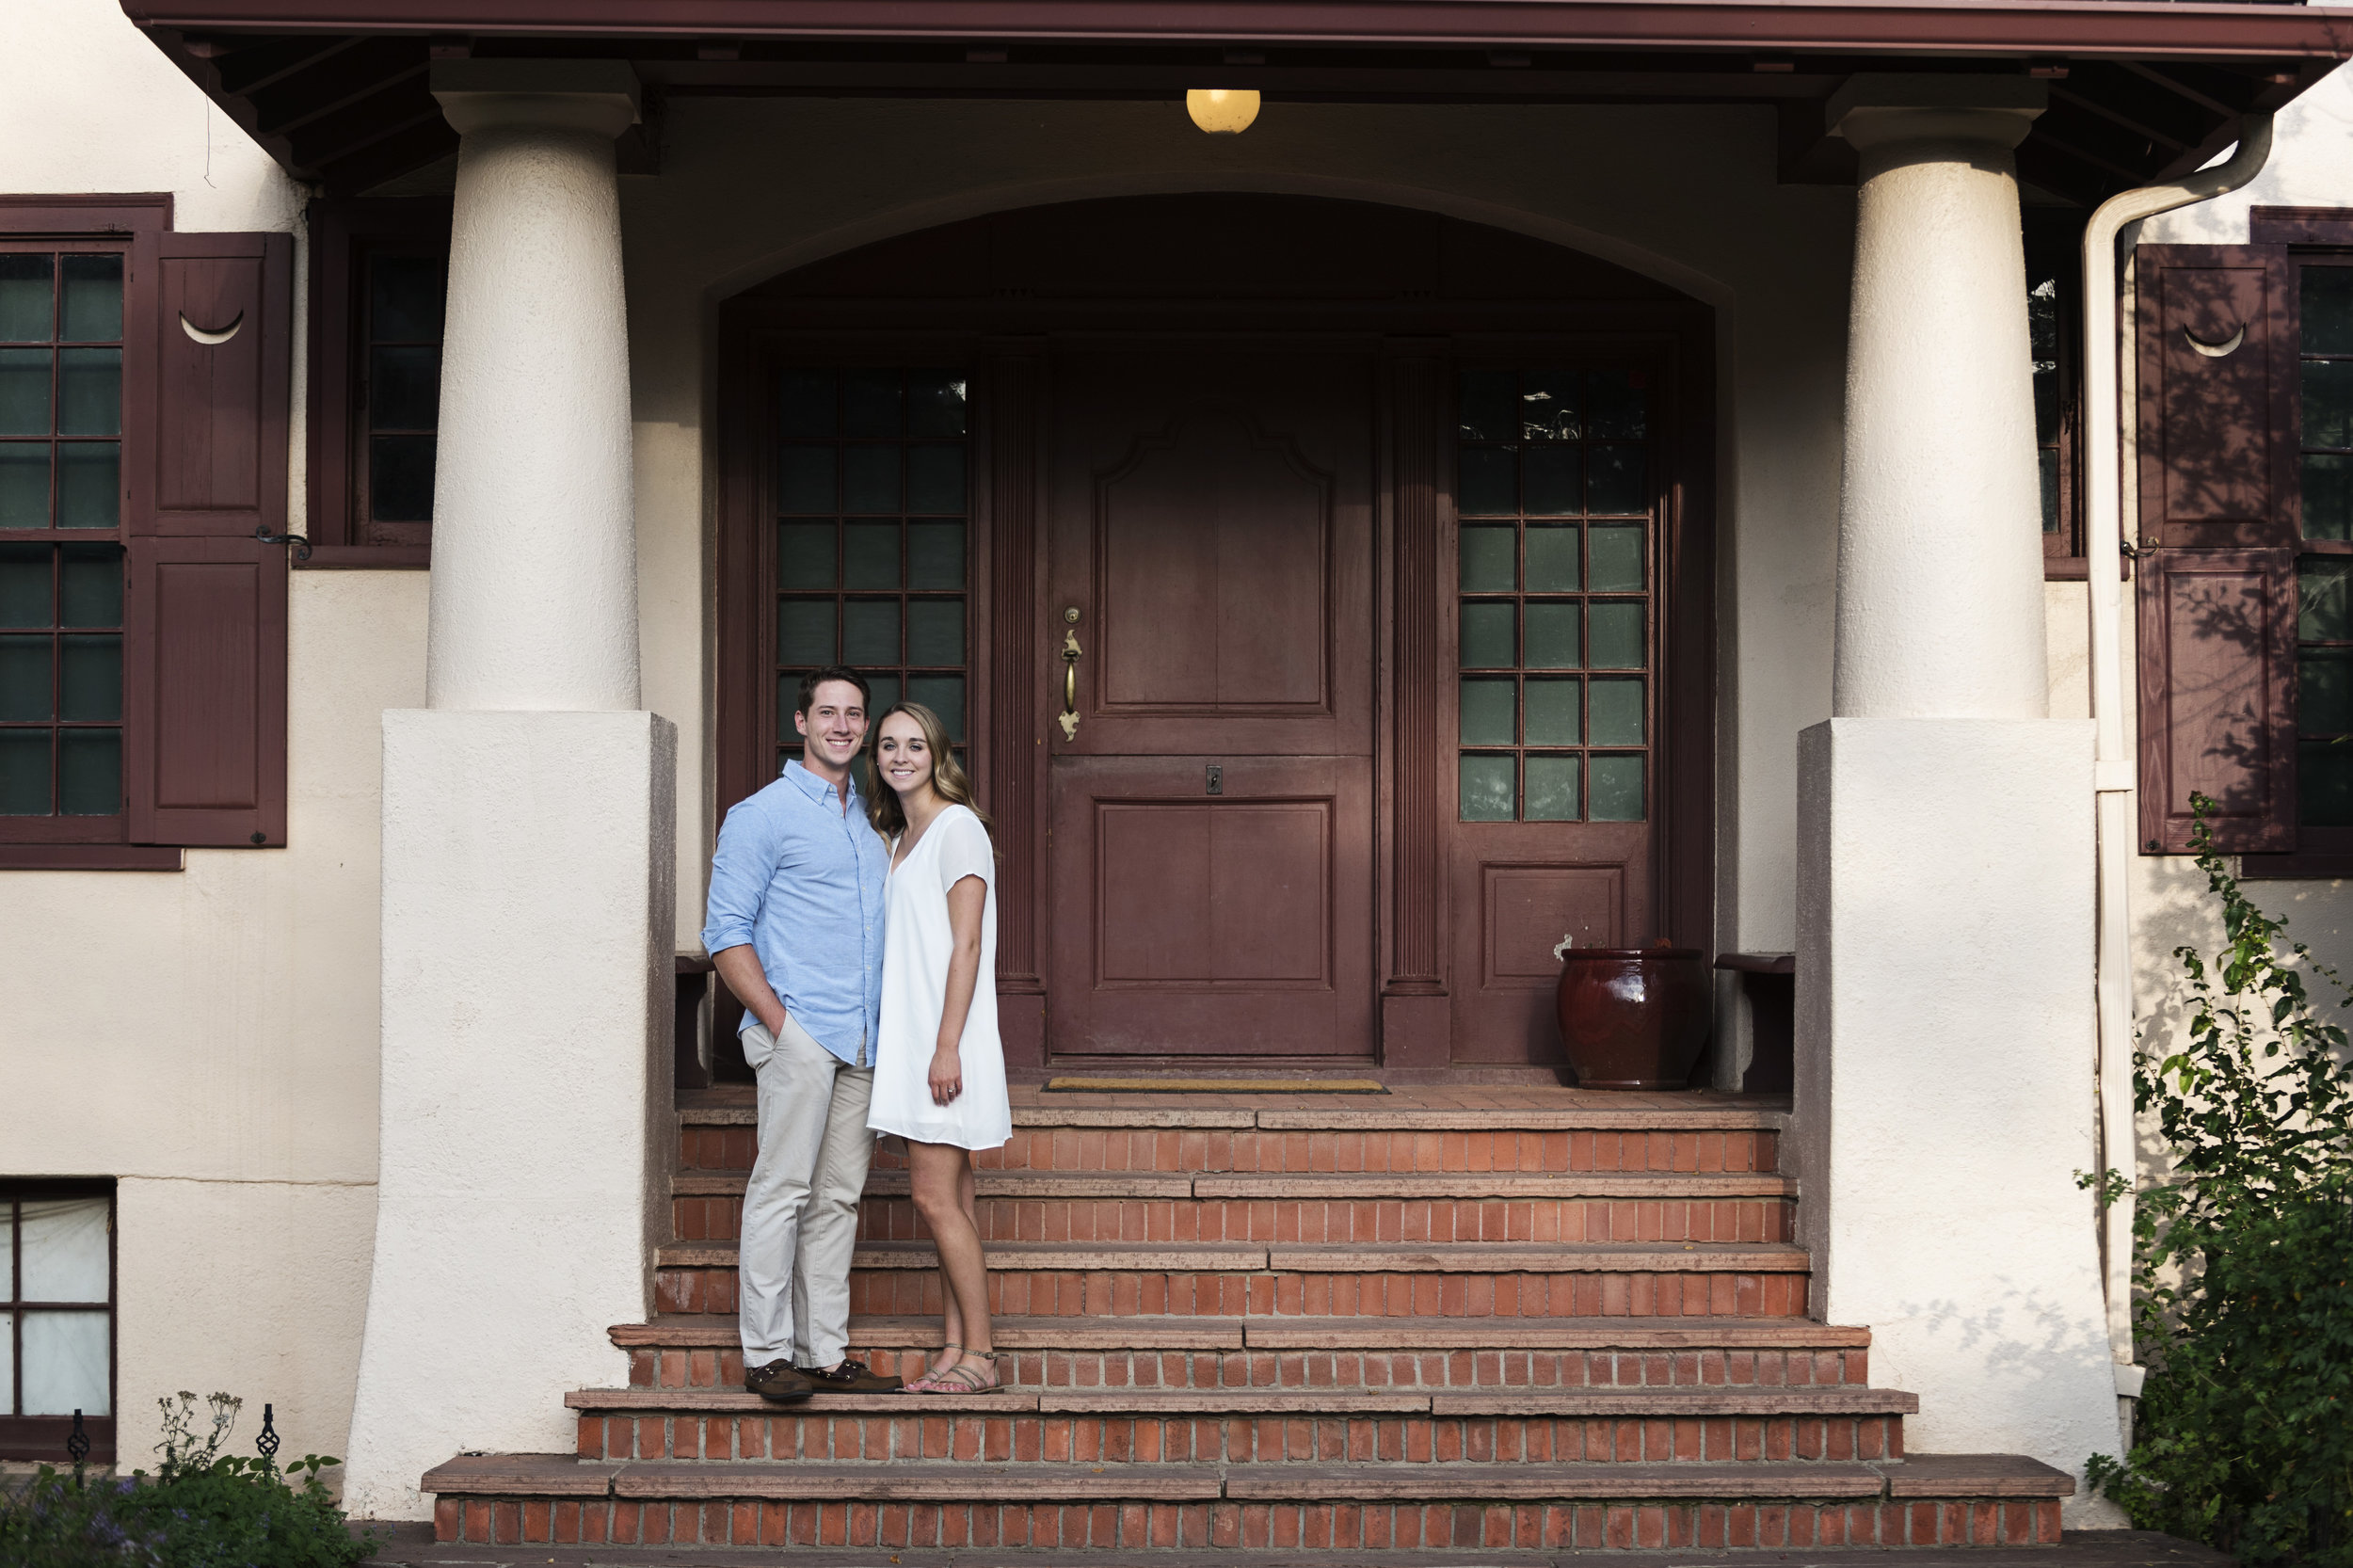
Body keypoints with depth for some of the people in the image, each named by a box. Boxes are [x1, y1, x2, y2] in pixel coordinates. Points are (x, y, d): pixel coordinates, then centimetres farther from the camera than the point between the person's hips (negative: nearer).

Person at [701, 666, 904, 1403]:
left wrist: (887, 1022, 14)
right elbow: (725, 933, -7)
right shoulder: (763, 815, -2)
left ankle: (825, 1351, 11)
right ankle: (767, 1353, -4)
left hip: (861, 1039, 7)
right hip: (798, 1031, -7)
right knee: (782, 1189, -7)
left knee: (838, 1198, 8)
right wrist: (775, 1018, -14)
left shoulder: (869, 822, 20)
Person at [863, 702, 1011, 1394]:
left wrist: (947, 1046, -20)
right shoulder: (901, 838, 18)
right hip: (909, 1038, 9)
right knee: (951, 1200, 8)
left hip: (945, 1038, -9)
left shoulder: (957, 828, -8)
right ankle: (955, 1349, 10)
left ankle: (979, 1355, -4)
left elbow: (966, 945, -14)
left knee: (935, 1197, -9)